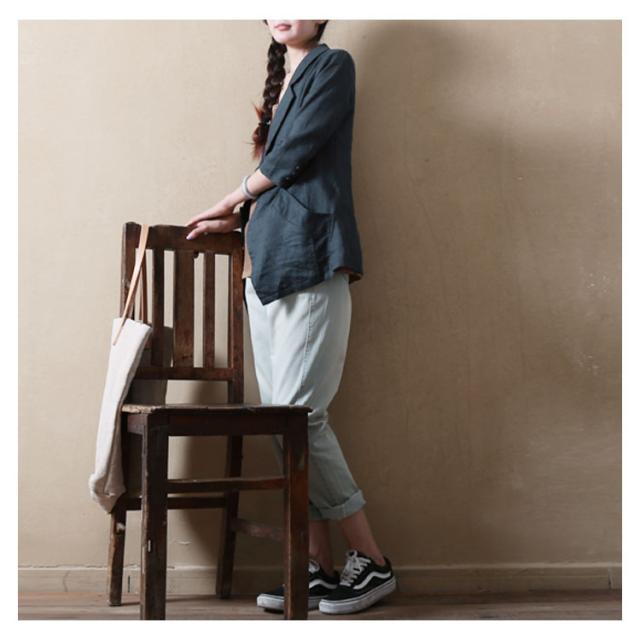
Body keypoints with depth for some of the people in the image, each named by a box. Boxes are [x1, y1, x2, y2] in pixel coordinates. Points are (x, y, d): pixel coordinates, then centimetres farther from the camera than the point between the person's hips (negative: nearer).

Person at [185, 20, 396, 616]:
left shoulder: (332, 64, 3)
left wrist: (234, 199, 6)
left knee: (299, 413, -12)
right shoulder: (281, 83, 25)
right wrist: (239, 220, 10)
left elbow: (294, 153, -6)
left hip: (311, 259, -8)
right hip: (266, 264, 8)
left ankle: (371, 562, -1)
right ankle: (320, 567, 7)